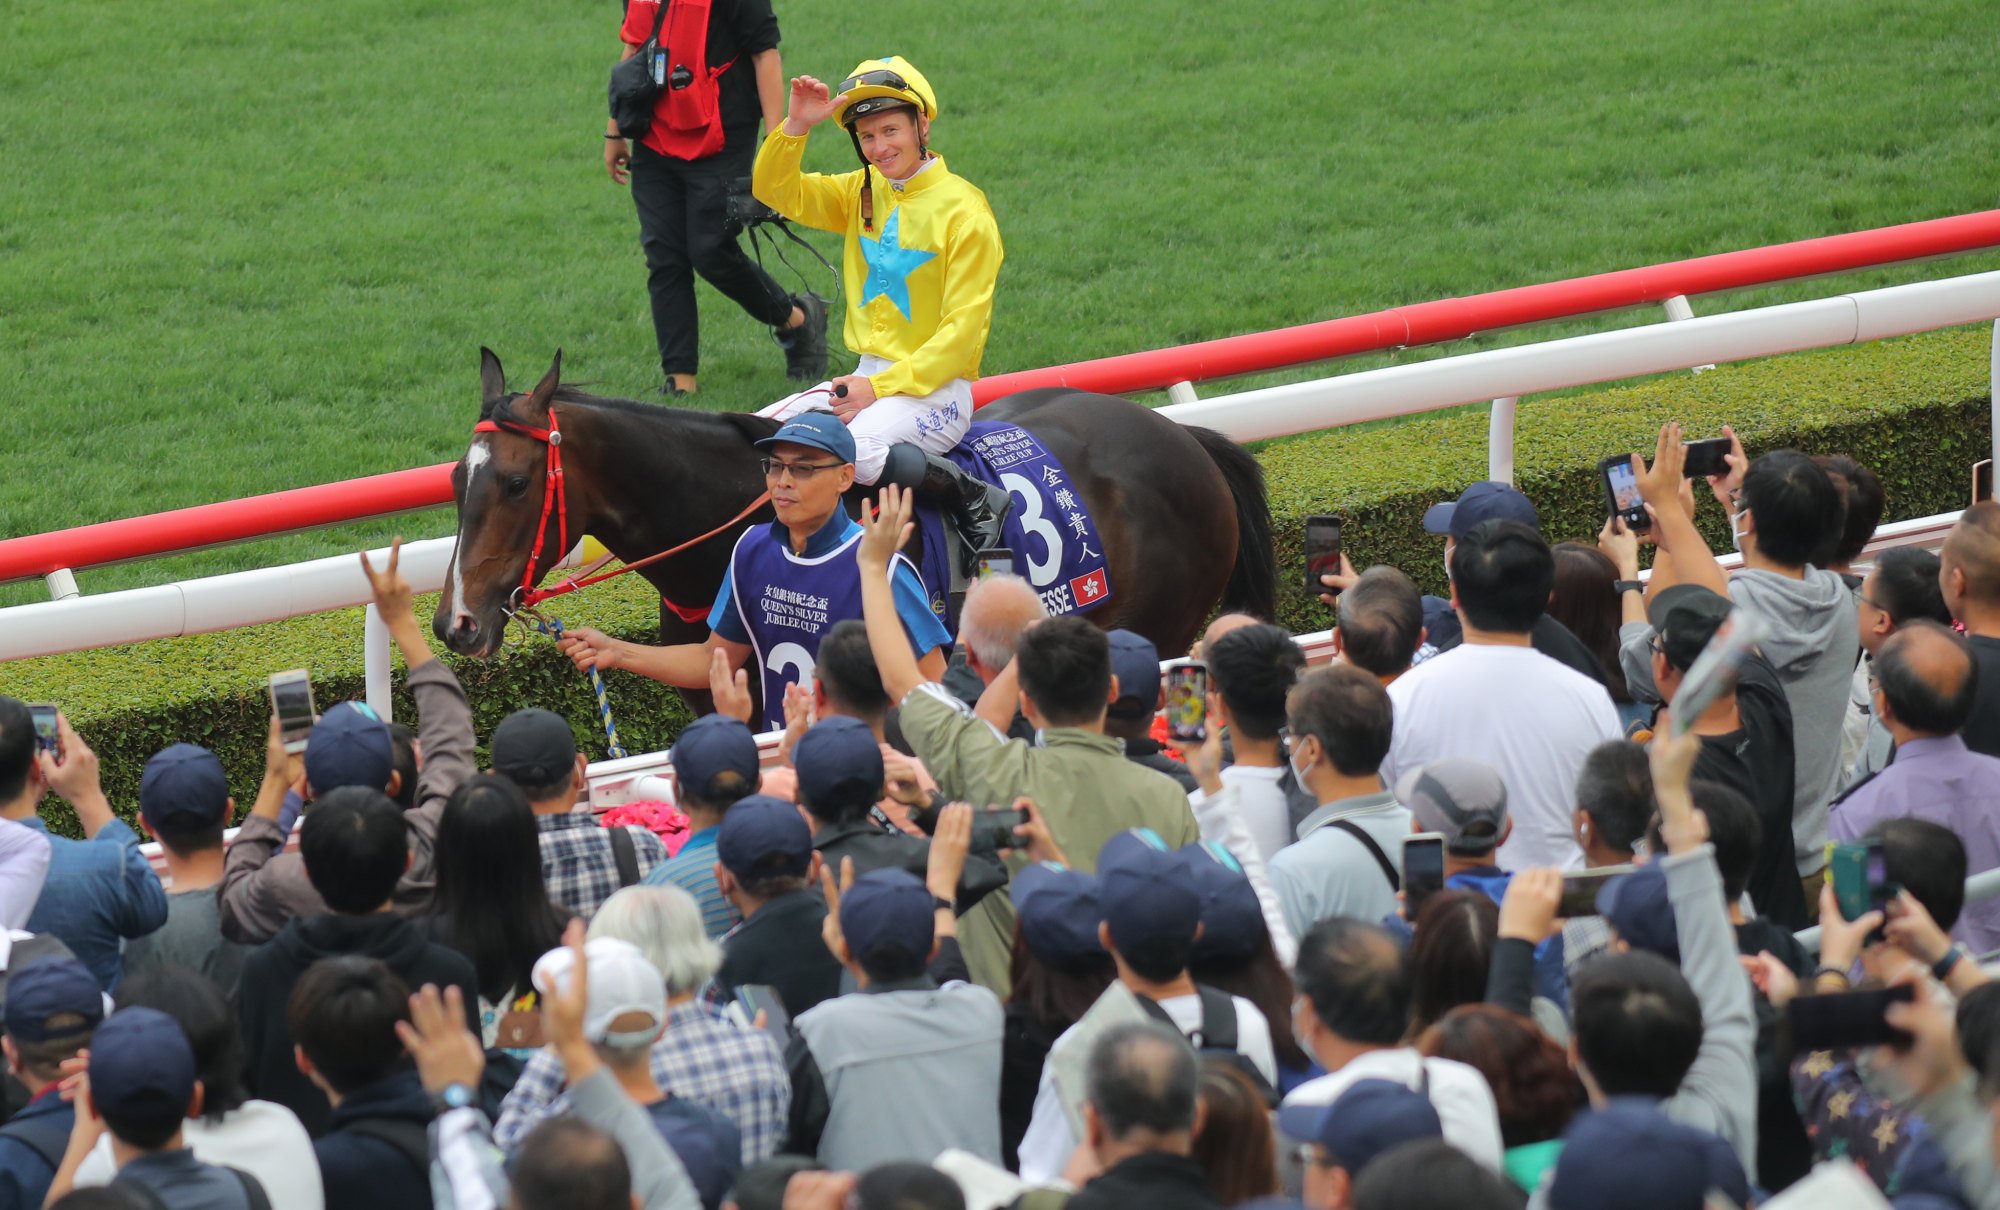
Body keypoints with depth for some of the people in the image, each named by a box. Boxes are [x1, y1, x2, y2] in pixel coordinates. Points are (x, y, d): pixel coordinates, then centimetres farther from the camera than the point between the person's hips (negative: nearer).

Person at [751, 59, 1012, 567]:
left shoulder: (963, 210, -11)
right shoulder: (862, 193, 10)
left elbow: (963, 327, -15)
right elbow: (776, 191, 6)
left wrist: (882, 388, -20)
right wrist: (796, 126, -12)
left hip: (935, 387, -7)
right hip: (869, 378, 7)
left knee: (852, 448, -34)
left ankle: (977, 499, -17)